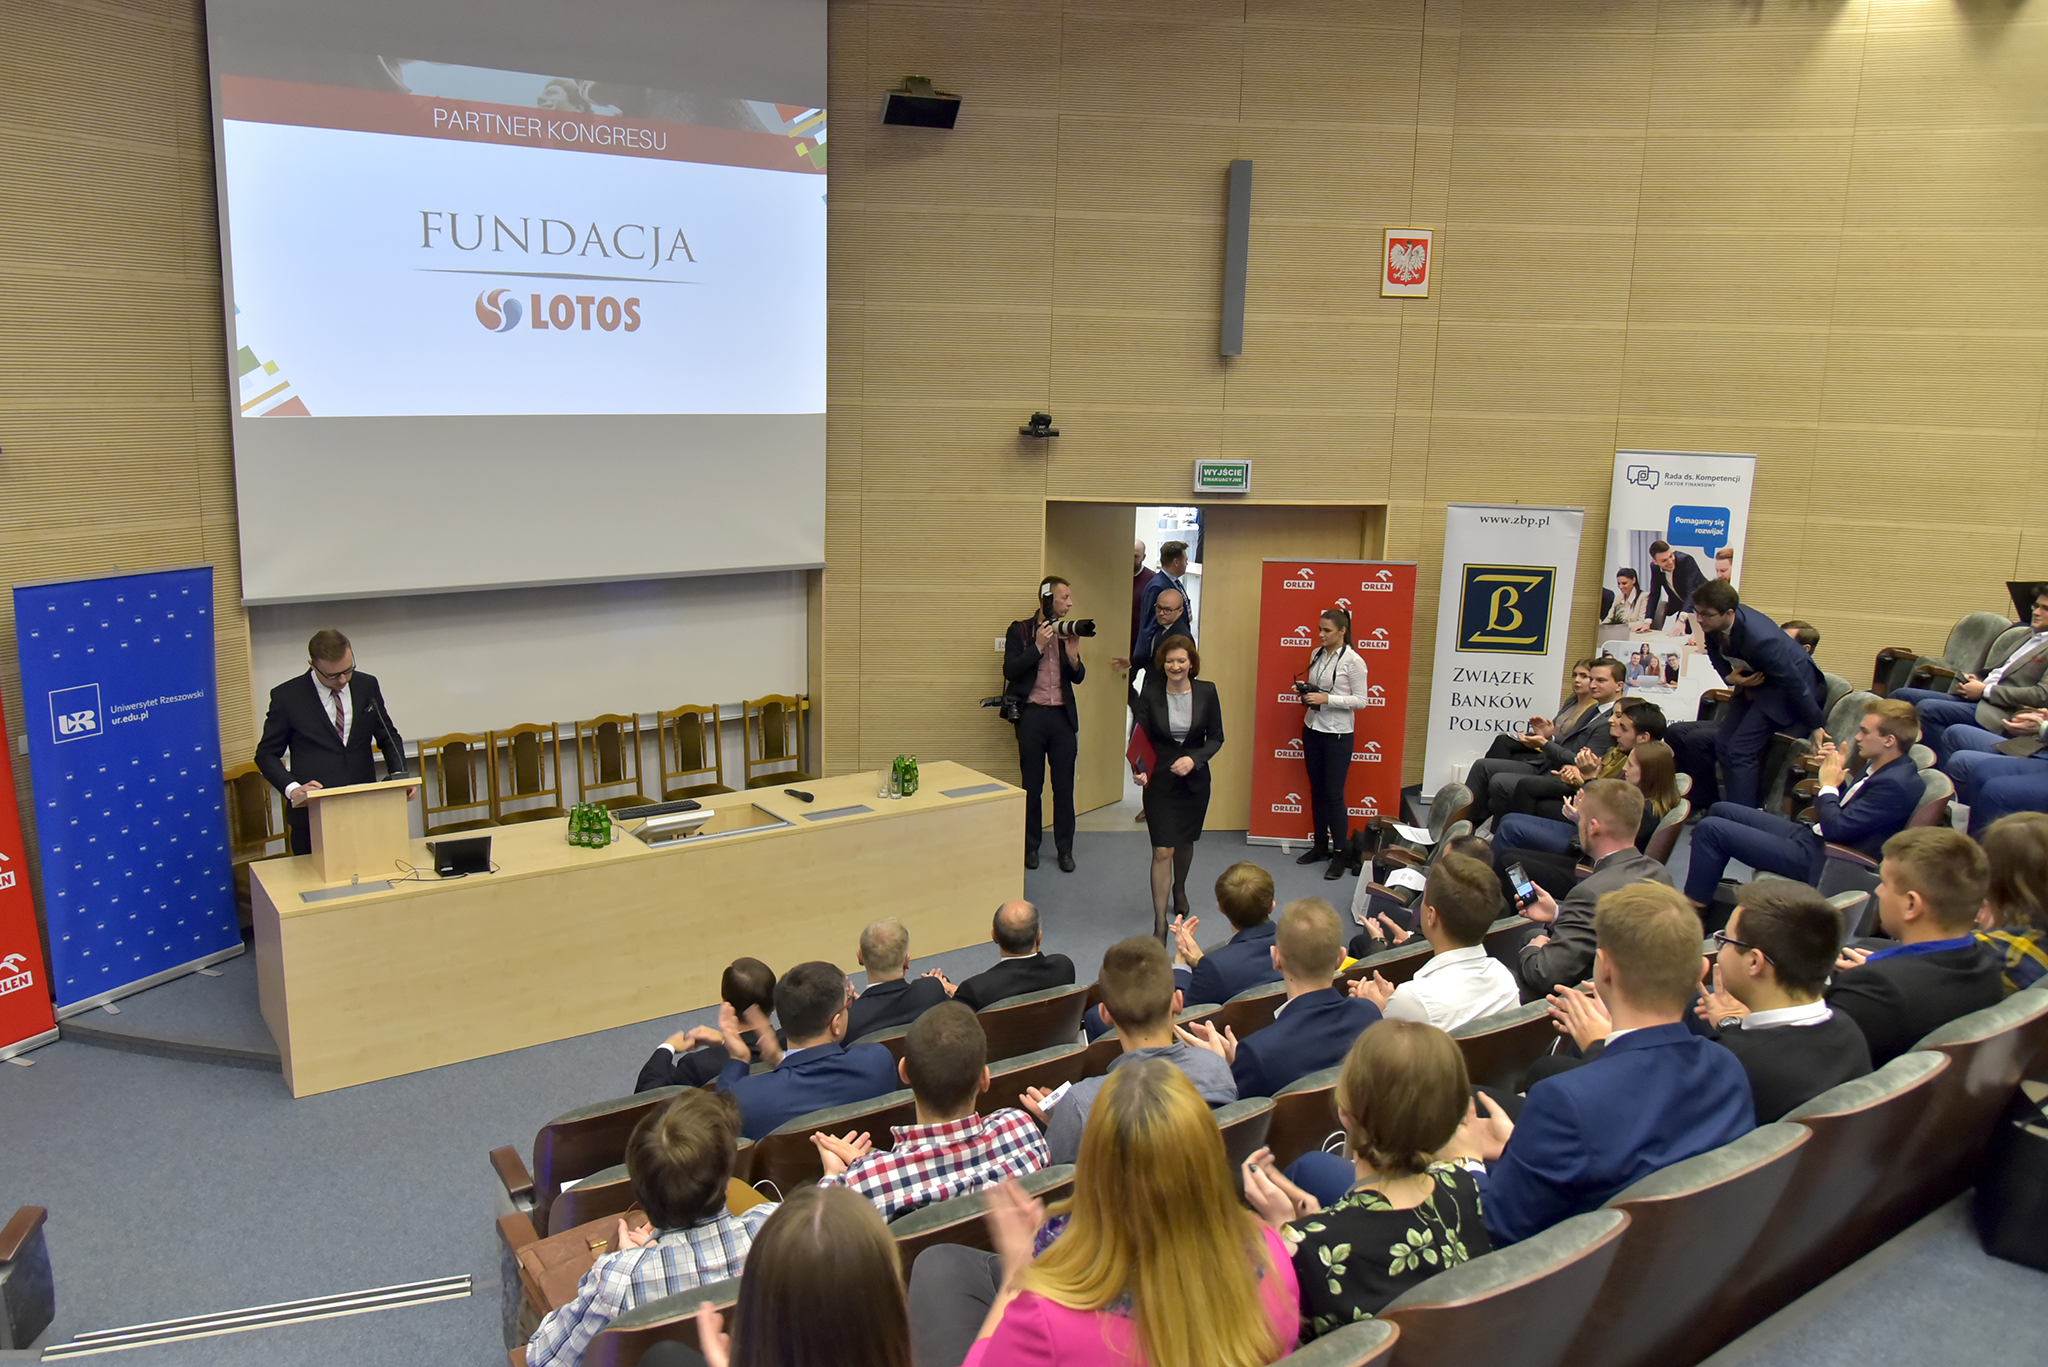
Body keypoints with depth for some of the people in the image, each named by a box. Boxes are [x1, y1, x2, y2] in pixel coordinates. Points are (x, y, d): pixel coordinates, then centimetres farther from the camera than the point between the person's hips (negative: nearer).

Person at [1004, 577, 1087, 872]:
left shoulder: (1067, 632, 10)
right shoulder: (1020, 631, -1)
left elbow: (1078, 677, 10)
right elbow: (1010, 670, -10)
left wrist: (1073, 655, -10)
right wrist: (1038, 646, -17)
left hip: (1063, 716, 3)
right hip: (1032, 715, -3)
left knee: (1064, 786, 4)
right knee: (1032, 786, 6)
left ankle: (1065, 849, 13)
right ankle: (1031, 846, 18)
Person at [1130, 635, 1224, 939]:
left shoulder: (1206, 692, -5)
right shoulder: (1150, 694, -9)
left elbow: (1216, 737, 0)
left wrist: (1194, 759, -17)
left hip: (1195, 779, 2)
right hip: (1159, 780, -2)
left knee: (1185, 841, 21)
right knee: (1162, 851, -9)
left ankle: (1179, 889, 52)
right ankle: (1159, 923, -3)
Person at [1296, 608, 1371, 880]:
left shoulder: (1353, 661, -13)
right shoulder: (1316, 655, 7)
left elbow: (1360, 700, -13)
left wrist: (1327, 699, -22)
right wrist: (1306, 694, -4)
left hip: (1337, 735, -6)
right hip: (1312, 729, 6)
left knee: (1334, 795, -4)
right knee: (1316, 791, 12)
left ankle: (1340, 854, 4)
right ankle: (1320, 846, 23)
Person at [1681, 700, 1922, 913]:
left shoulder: (1894, 784, -23)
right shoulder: (1880, 767, 6)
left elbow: (1835, 828, -24)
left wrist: (1828, 785, -10)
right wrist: (1837, 773, 0)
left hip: (1818, 860, -10)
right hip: (1812, 836, 10)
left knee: (1710, 828, -14)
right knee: (1721, 810, 15)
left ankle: (1694, 906, -2)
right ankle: (1703, 889, 19)